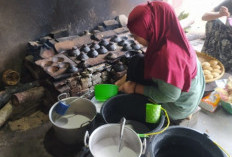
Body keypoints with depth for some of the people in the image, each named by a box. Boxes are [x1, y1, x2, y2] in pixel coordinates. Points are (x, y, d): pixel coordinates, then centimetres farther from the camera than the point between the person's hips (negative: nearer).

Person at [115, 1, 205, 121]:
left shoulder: (167, 54, -38)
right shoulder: (167, 38, -11)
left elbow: (169, 96, -27)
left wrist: (135, 88, -18)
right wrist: (125, 79, 6)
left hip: (178, 106, -8)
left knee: (136, 64, -11)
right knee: (138, 62, 7)